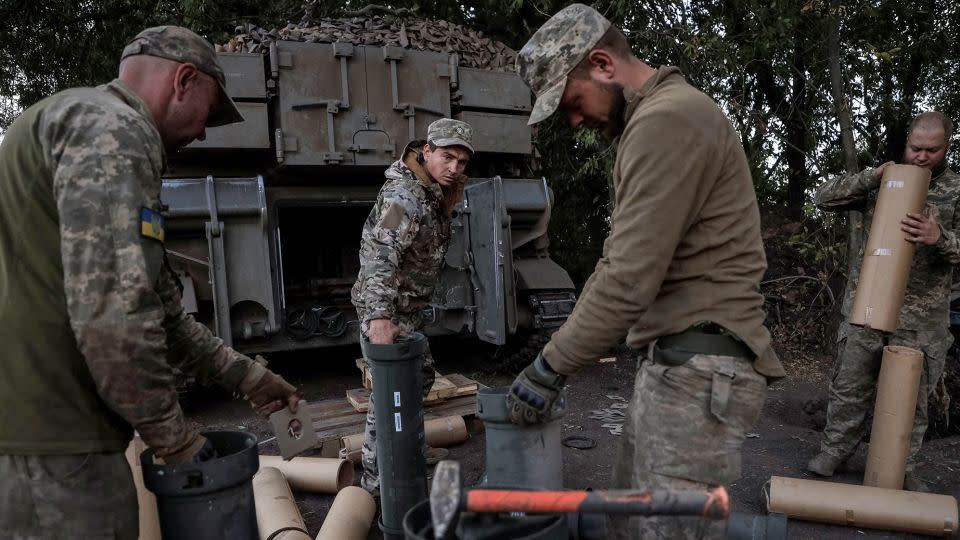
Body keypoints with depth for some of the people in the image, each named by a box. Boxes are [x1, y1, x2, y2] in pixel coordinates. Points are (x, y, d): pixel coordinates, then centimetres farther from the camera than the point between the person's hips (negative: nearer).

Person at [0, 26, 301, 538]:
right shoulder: (111, 128, -13)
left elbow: (154, 306, 21)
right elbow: (112, 315, -26)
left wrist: (245, 376, 21)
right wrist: (175, 437, -12)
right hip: (50, 451, -10)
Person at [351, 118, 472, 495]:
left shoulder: (433, 192, 7)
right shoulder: (403, 196, -25)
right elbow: (379, 253, -37)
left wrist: (450, 198, 6)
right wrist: (379, 317, -46)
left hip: (409, 307, 11)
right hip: (386, 311, -11)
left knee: (422, 376, 23)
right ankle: (376, 478, 8)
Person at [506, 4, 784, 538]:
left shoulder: (667, 118, -16)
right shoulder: (655, 117, 17)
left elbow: (630, 279, -22)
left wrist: (549, 368, -13)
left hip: (700, 368, -10)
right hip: (677, 356, 10)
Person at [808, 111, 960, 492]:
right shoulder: (882, 181, 7)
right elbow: (825, 198, 1)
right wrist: (870, 177, -12)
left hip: (921, 315, 0)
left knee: (911, 395, 9)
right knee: (850, 386, 6)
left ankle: (902, 470, 23)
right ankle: (834, 452, 20)